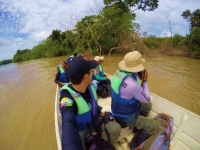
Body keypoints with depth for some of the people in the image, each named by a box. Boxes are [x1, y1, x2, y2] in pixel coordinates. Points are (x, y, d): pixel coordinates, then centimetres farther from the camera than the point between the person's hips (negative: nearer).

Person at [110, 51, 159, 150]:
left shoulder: (119, 73, -11)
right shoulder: (132, 85, -40)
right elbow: (146, 99, -19)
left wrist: (139, 78, -7)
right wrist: (145, 81, -11)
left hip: (119, 109, 8)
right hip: (126, 117, -8)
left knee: (148, 105, 20)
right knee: (154, 126, 2)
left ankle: (138, 126, 34)